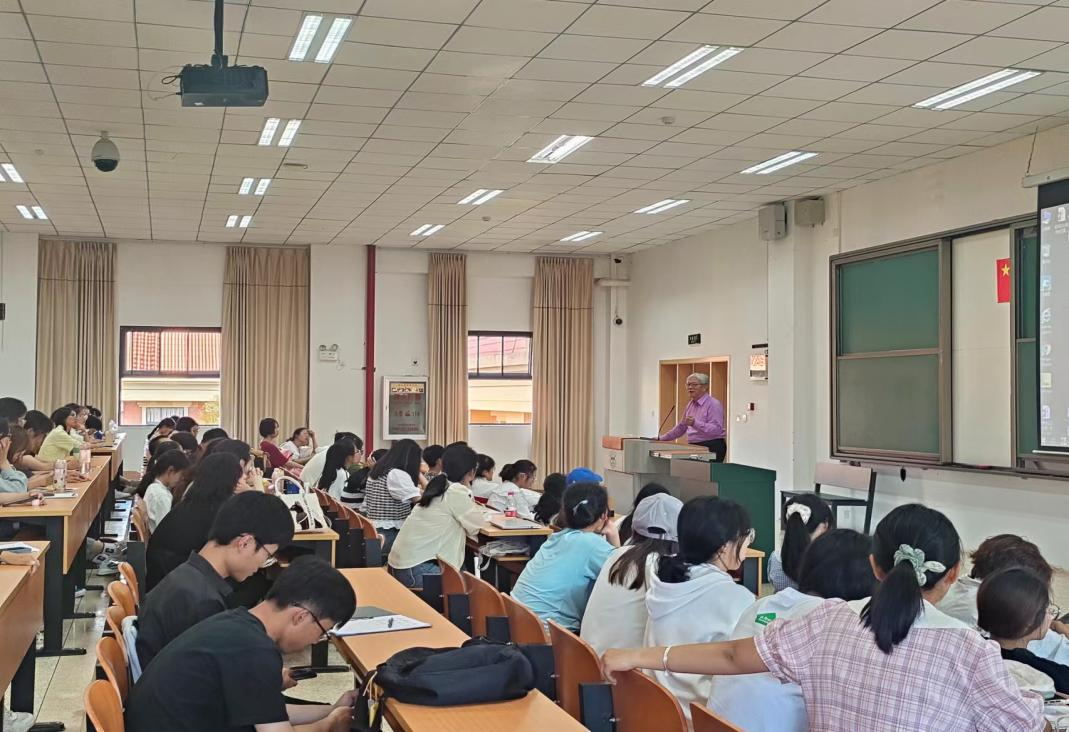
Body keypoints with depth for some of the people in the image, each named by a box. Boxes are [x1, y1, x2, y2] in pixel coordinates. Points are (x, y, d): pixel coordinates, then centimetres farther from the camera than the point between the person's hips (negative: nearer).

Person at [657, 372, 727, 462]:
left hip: (711, 448, -7)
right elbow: (681, 427, 28)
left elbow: (716, 430, -21)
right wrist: (661, 438, 25)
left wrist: (695, 423, -32)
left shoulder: (713, 404, -9)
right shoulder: (690, 404, 17)